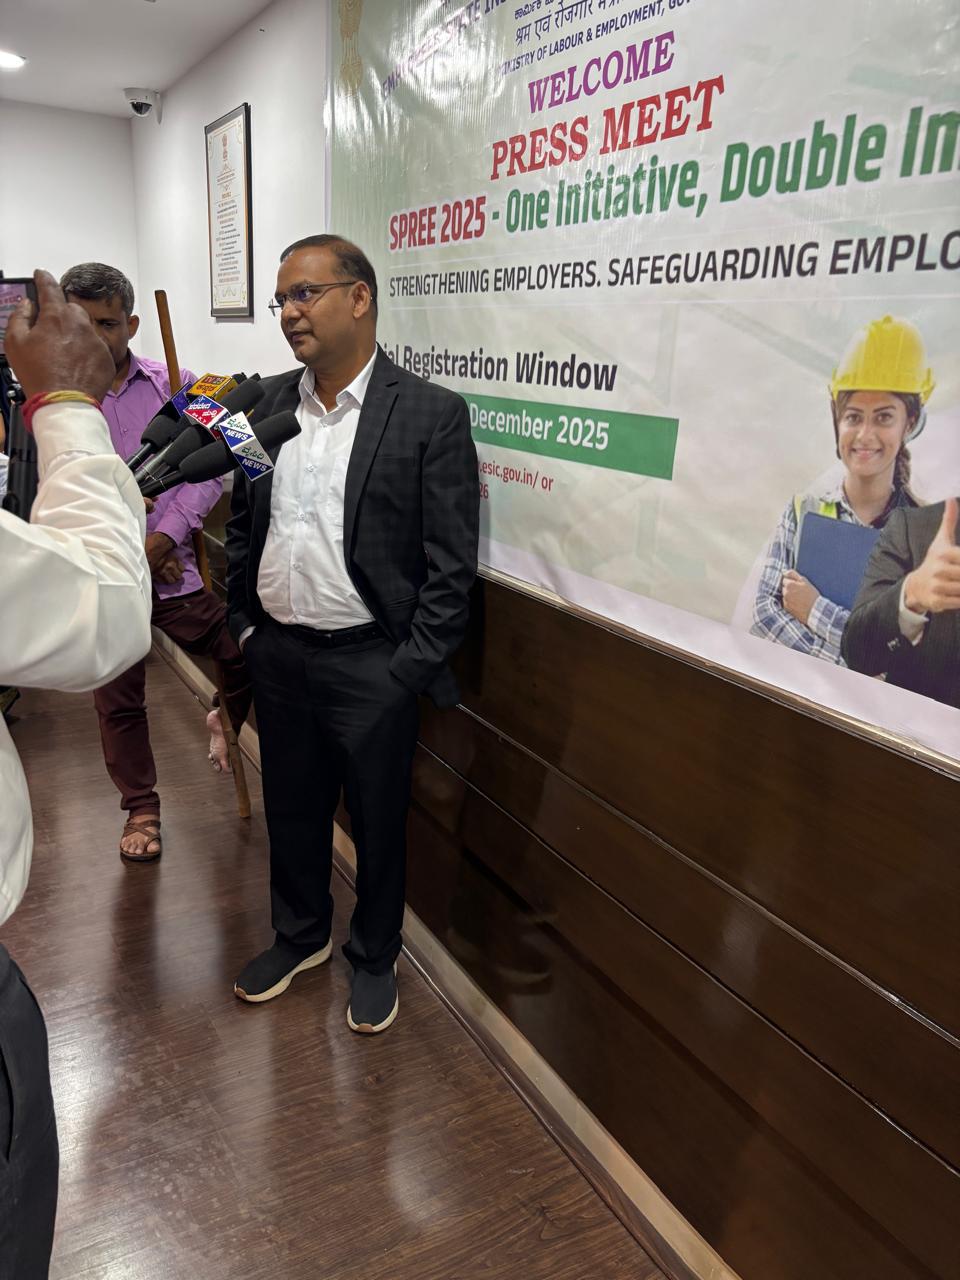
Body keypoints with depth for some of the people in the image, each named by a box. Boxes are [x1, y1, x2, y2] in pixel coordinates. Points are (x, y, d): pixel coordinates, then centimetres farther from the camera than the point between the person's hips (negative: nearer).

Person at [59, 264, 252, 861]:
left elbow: (207, 472, -4)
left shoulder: (176, 386, 1)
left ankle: (225, 721, 33)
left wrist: (162, 538, -15)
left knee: (249, 658, -1)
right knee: (119, 704, 12)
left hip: (175, 571, 0)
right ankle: (141, 809, 32)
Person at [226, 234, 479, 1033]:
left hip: (372, 666, -4)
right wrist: (243, 628, 7)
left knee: (378, 824, 13)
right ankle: (300, 935, 46)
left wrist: (409, 673, -14)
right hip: (277, 657, 5)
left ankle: (375, 958, 38)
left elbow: (451, 565, -12)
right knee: (291, 811, 21)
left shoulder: (432, 415, -11)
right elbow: (242, 525, 11)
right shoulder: (266, 403, 4)